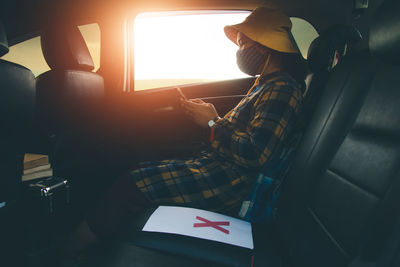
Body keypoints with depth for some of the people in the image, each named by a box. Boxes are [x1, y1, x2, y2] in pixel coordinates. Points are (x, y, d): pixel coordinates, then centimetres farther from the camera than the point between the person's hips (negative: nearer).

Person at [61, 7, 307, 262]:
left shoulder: (282, 89, -15)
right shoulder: (266, 84, 18)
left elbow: (254, 153, -25)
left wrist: (213, 123, -13)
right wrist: (210, 115, 7)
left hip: (230, 179, -11)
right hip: (217, 163, 11)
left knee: (129, 187, -14)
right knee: (142, 171, 9)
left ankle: (64, 253, 4)